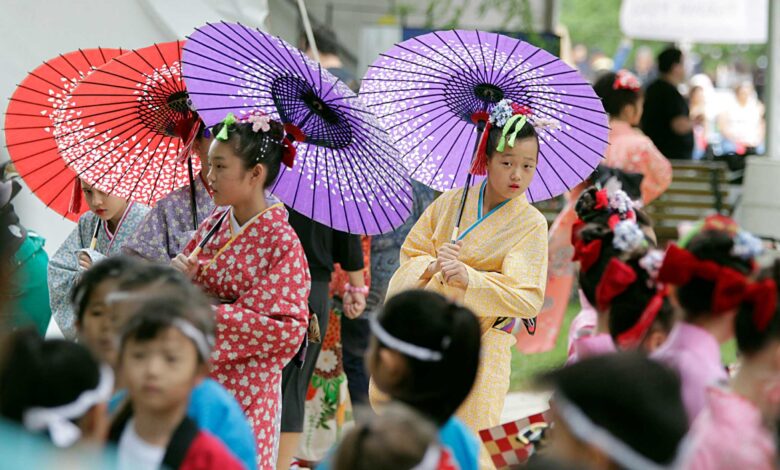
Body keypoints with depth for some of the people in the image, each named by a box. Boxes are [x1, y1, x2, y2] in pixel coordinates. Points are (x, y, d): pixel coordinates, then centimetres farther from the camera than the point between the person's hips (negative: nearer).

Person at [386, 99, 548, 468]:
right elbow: (410, 254, 8)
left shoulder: (531, 224, -6)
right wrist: (433, 265, -15)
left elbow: (527, 298, -15)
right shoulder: (451, 202, 5)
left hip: (479, 349, -3)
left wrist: (468, 277, -27)